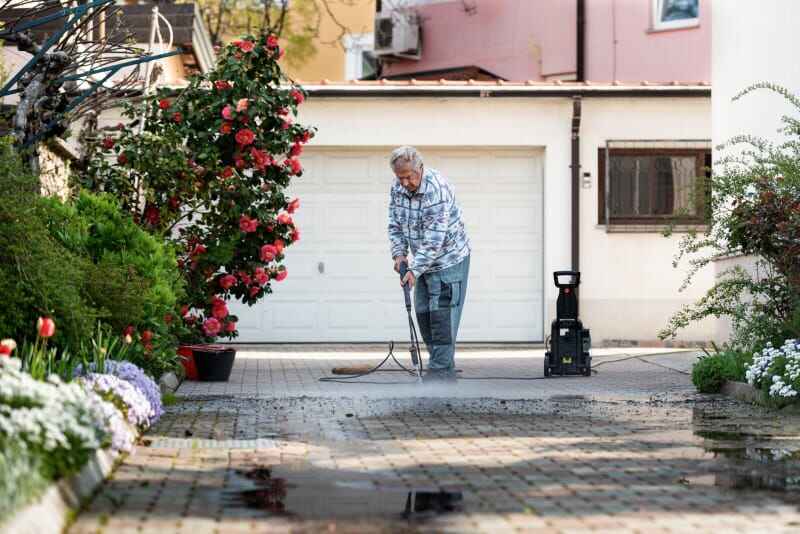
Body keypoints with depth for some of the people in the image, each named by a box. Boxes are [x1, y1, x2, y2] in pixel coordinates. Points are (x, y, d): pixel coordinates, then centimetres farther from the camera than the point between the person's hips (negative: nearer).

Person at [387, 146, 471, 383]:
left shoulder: (437, 190, -28)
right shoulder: (397, 188, -3)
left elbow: (434, 239, -29)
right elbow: (395, 225, 8)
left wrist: (415, 270, -30)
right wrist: (399, 253, -7)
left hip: (448, 259, -8)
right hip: (424, 261, 8)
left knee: (441, 314, -12)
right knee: (423, 313, 8)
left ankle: (442, 370, -11)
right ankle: (444, 368, 15)